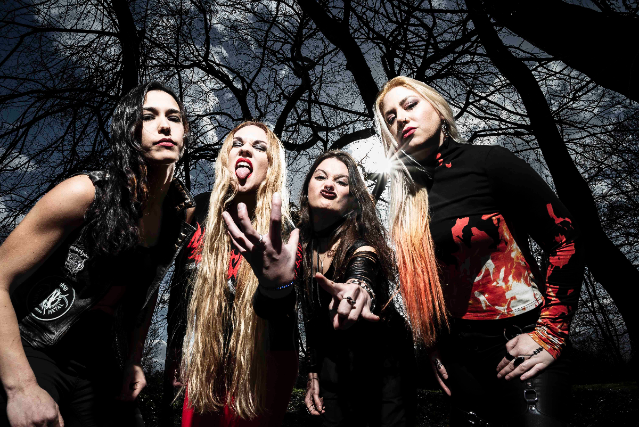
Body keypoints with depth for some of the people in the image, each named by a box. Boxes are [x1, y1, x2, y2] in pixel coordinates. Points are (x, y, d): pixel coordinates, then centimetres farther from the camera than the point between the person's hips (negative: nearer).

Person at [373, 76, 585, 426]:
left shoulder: (487, 161, -10)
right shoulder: (407, 201, 5)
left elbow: (565, 239, -12)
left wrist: (550, 335, -13)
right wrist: (436, 350, 10)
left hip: (518, 346, -4)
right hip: (458, 355, 5)